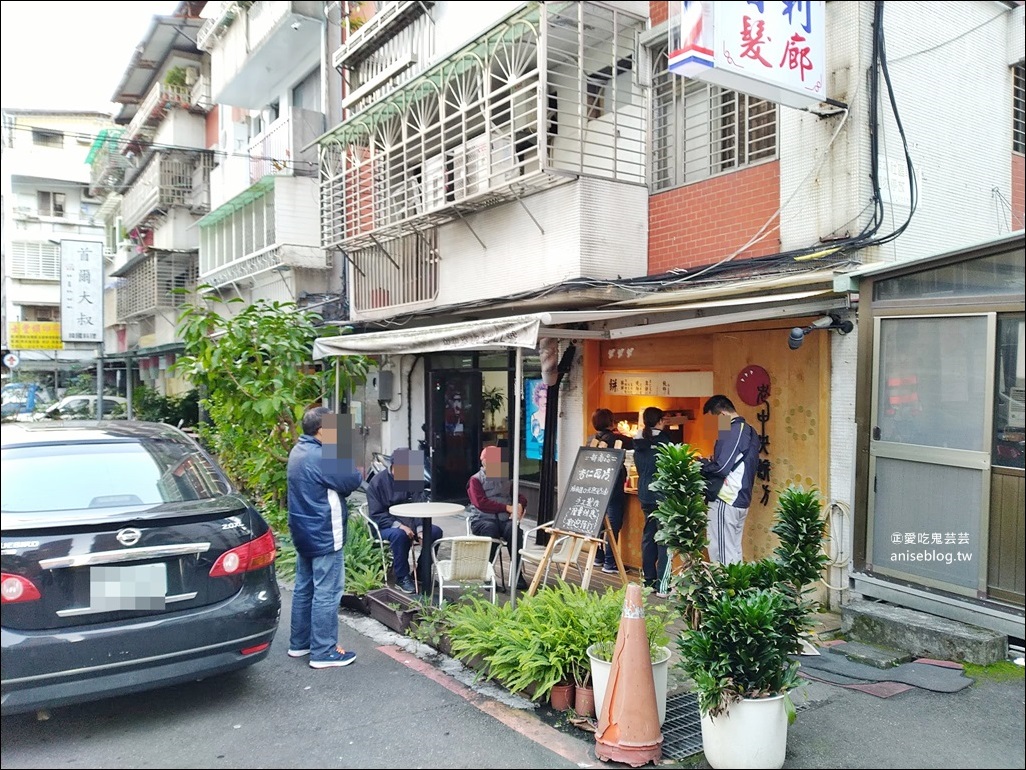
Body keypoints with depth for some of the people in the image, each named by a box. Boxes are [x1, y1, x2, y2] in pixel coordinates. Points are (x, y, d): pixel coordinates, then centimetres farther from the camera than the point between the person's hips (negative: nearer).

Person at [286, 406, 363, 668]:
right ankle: (323, 652, 3)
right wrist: (344, 454, -3)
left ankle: (299, 643, 26)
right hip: (324, 536, -10)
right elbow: (352, 481, -17)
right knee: (327, 593, -3)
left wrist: (337, 455, 2)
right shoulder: (320, 457, -23)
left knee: (304, 588, 17)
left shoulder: (298, 451, 9)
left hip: (304, 534, 10)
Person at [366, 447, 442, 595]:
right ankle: (402, 578, -18)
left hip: (410, 523, 5)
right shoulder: (378, 482, -9)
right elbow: (376, 515, -13)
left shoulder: (415, 480, 3)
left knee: (435, 531, -20)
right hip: (385, 527, -4)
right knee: (399, 535, -37)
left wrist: (420, 529, -19)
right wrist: (398, 525, -27)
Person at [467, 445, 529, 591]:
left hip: (504, 519, 3)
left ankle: (517, 574, -28)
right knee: (490, 529, -37)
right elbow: (481, 503, -7)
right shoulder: (476, 480, 9)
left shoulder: (505, 479, 24)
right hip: (483, 519, -3)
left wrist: (519, 506, -7)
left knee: (513, 529, -31)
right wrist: (507, 507, -13)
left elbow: (521, 498, 19)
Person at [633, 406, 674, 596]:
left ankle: (649, 581, 18)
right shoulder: (662, 439, -12)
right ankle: (662, 586, -5)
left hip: (645, 494, 7)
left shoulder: (639, 442, 7)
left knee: (648, 536, 12)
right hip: (662, 495, -7)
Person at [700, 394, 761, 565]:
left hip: (725, 500, -10)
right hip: (741, 499, 10)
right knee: (734, 552, 14)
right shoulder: (749, 430, 14)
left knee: (721, 554, -4)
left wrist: (703, 463, -3)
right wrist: (712, 461, 14)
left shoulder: (730, 431, -15)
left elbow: (720, 468, -21)